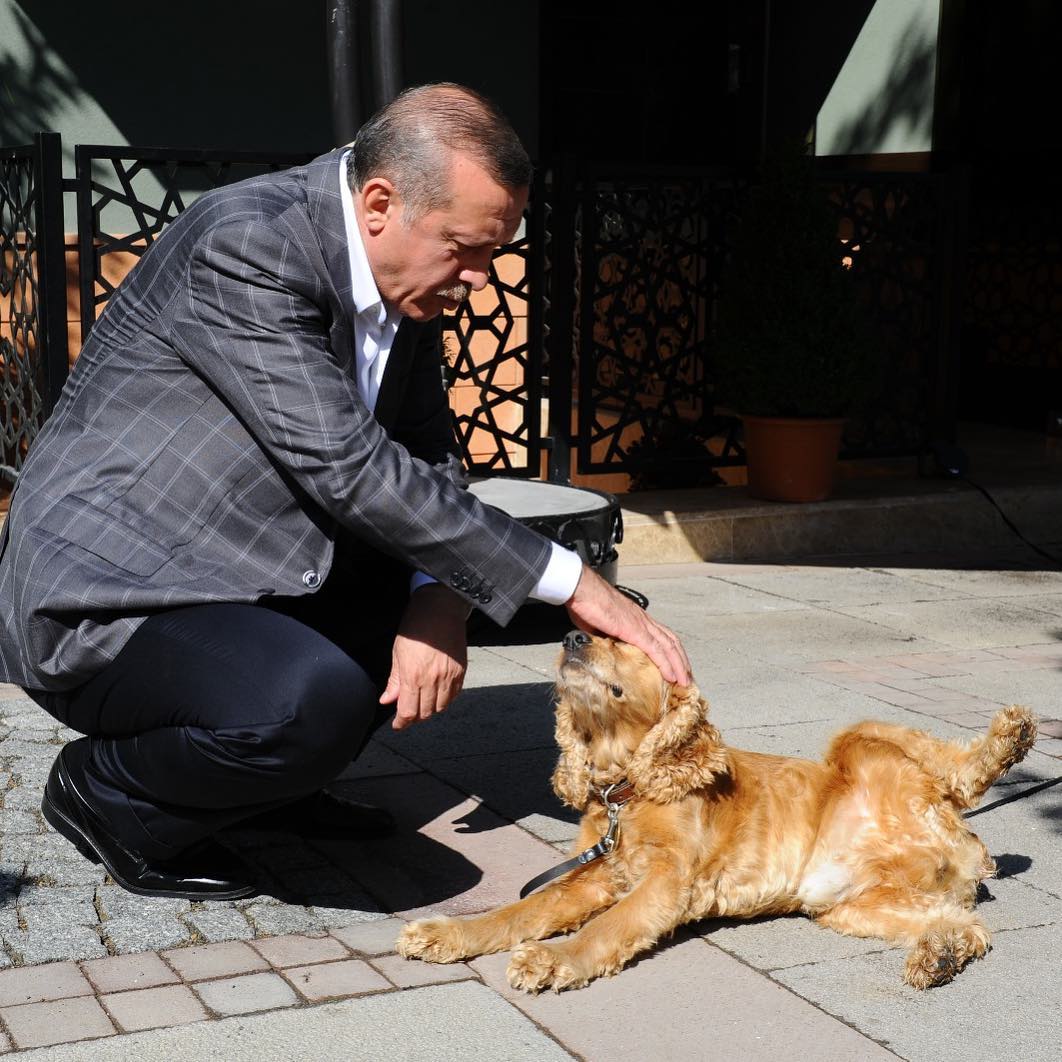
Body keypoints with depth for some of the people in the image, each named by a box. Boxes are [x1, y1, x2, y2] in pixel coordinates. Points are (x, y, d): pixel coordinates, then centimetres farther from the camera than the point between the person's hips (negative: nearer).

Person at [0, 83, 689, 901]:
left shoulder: (409, 274, 2)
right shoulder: (246, 244, -24)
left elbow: (426, 453, 8)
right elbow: (348, 469, -29)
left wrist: (438, 600, -13)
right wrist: (569, 582, -26)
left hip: (243, 581, 9)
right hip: (102, 605, -9)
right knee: (316, 699, -33)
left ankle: (273, 779, 17)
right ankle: (105, 794, -3)